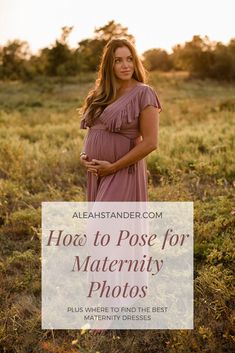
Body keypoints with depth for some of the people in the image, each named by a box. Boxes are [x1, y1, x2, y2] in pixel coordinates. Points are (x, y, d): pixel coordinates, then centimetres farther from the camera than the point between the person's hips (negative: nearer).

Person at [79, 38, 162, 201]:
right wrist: (84, 155, -1)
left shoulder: (143, 93, -9)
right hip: (97, 173, 7)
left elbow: (150, 142, -15)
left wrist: (113, 167, -16)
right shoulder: (101, 94, 10)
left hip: (123, 172, -7)